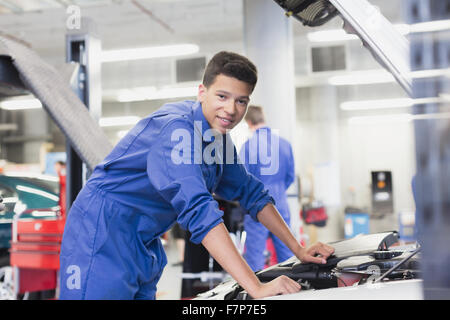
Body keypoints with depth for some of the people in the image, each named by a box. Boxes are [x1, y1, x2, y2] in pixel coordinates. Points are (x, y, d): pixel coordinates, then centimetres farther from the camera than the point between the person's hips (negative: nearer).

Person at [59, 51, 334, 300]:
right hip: (104, 230, -9)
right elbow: (199, 211, -34)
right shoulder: (176, 128, -23)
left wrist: (299, 250, 11)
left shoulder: (218, 137, 7)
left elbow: (251, 194, 16)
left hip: (143, 244, 9)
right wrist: (256, 287, -38)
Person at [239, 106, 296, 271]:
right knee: (286, 254, 12)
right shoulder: (285, 143, 5)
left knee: (254, 258, 1)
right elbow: (291, 176, 12)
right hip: (281, 207, 5)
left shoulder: (248, 145, -12)